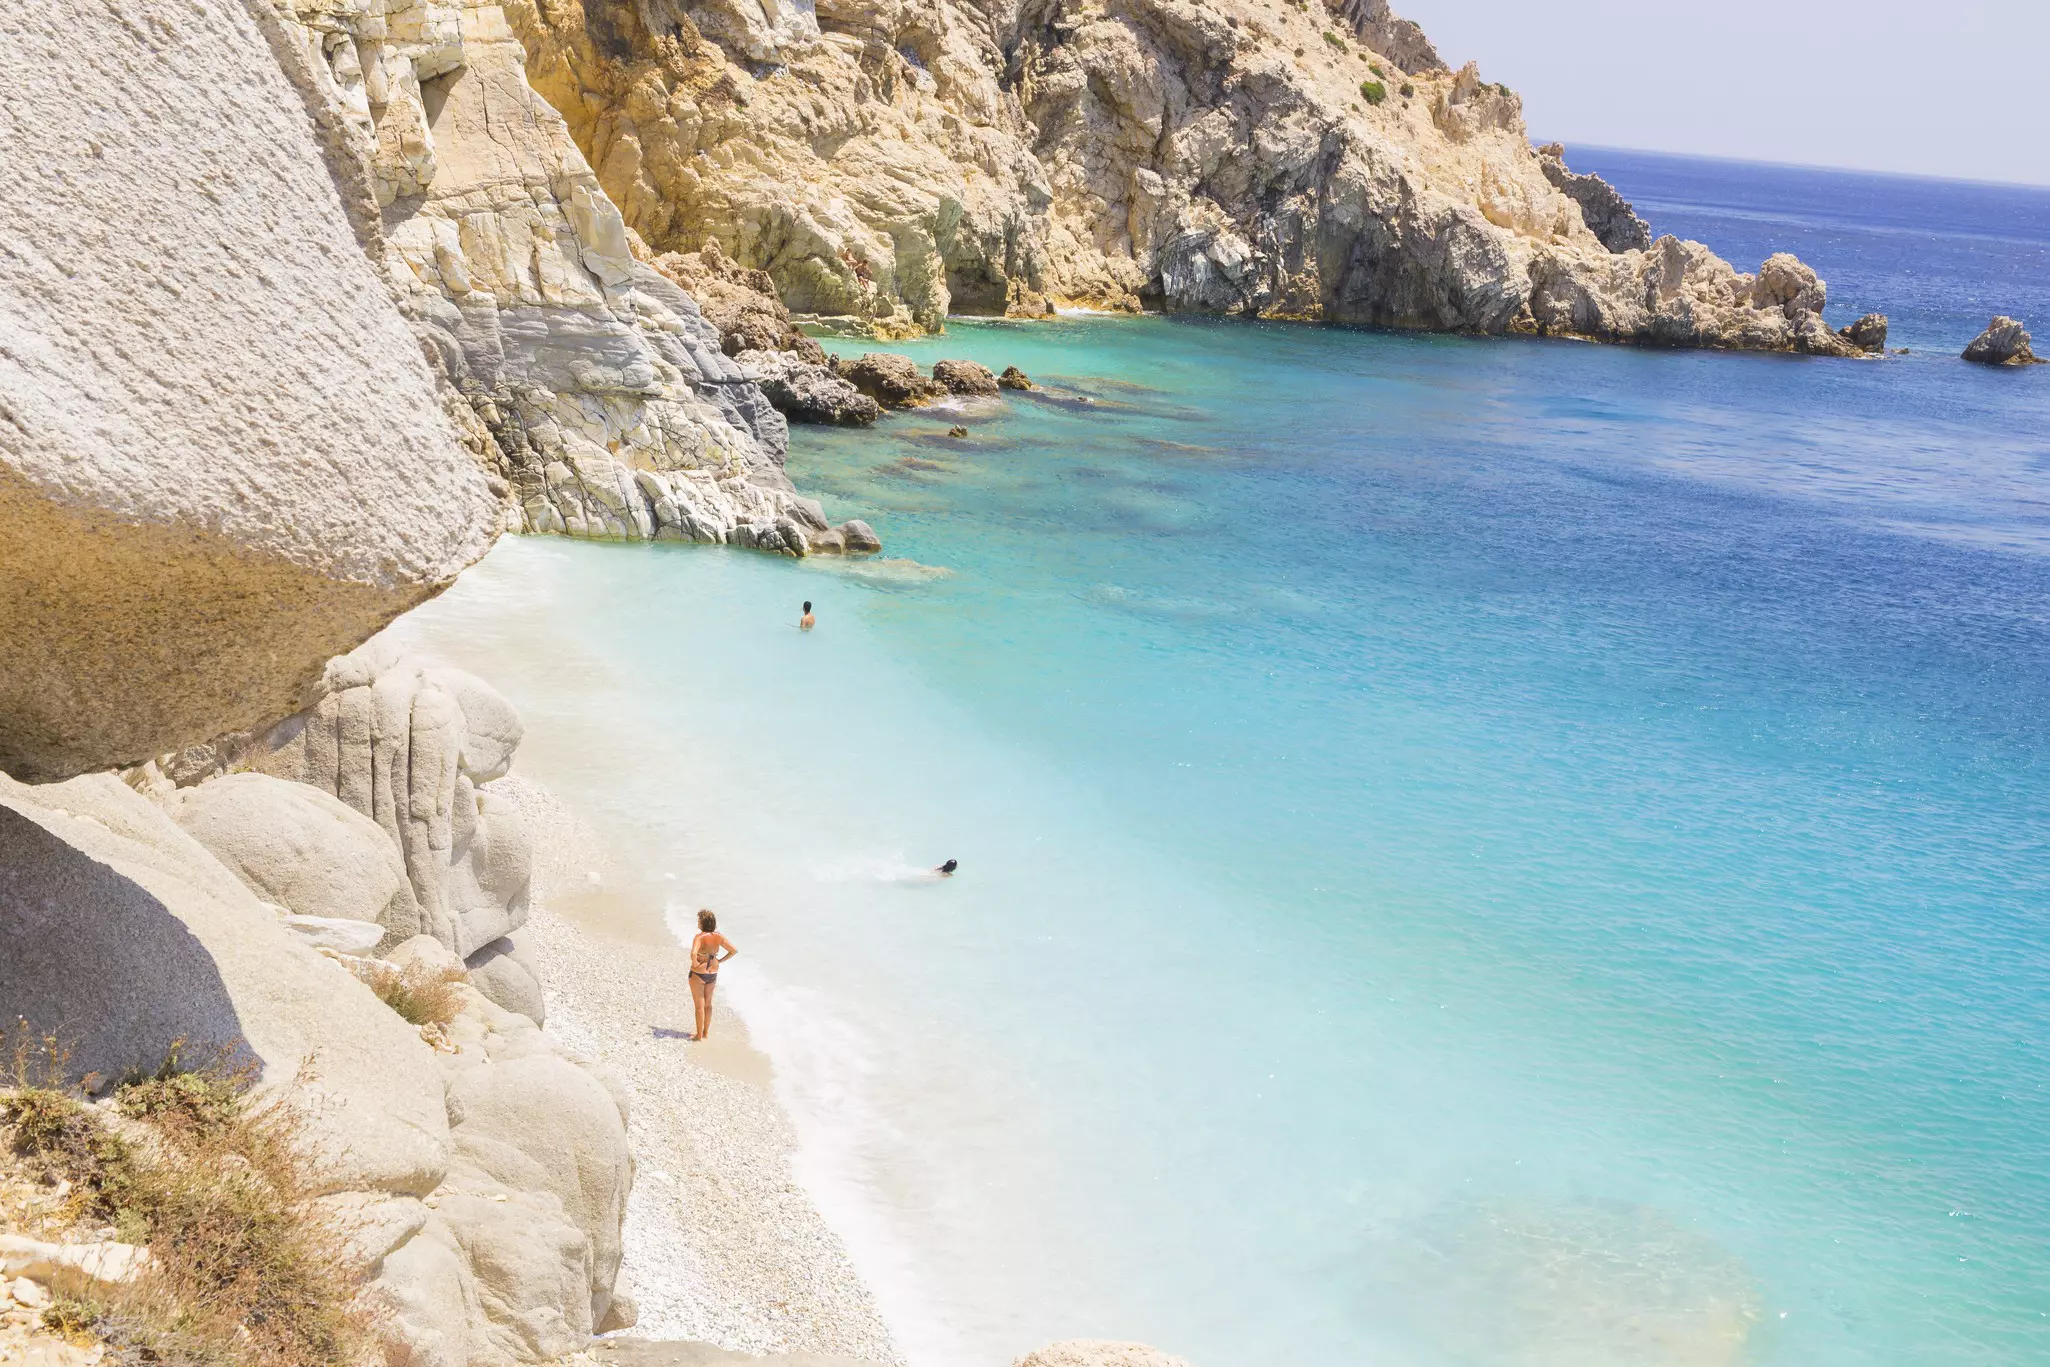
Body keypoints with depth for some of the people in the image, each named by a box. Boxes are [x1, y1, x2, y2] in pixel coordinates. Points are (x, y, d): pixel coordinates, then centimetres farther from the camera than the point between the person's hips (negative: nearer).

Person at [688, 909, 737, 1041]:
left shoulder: (699, 937, -22)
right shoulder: (718, 937, -5)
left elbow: (693, 953, -39)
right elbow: (734, 951, -1)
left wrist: (694, 963, -19)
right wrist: (720, 961, 5)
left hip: (698, 974, -6)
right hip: (713, 974, 6)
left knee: (699, 1005, 6)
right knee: (708, 1003, 20)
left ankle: (699, 1034, 14)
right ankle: (706, 1032, 29)